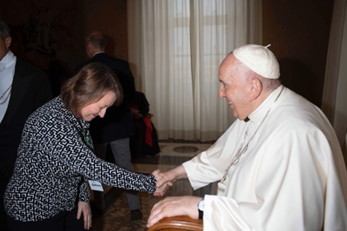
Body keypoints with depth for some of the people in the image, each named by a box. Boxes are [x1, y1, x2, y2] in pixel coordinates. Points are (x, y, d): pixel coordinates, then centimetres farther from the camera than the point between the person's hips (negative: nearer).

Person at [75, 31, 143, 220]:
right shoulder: (122, 65, -5)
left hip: (95, 126, -2)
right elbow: (131, 93, 3)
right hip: (120, 124, 2)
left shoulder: (81, 69, -12)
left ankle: (99, 206, 34)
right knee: (126, 166, 11)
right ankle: (135, 208, 12)